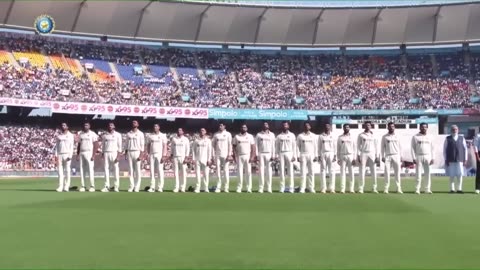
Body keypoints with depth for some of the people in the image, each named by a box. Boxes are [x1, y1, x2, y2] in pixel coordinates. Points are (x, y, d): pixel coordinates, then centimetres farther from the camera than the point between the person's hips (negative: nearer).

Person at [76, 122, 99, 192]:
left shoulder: (93, 134, -2)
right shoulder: (80, 134, 14)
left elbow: (96, 145, -7)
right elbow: (79, 145, 17)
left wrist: (93, 155, -15)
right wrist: (77, 154, 9)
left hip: (89, 153, -5)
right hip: (81, 153, 5)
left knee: (90, 169, -8)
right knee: (82, 170, 4)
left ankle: (92, 186, -5)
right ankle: (82, 186, 8)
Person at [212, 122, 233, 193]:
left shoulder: (228, 134, 2)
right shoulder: (216, 134, 9)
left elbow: (230, 145, -2)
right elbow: (213, 143, 18)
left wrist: (229, 155, -9)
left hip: (225, 155, -3)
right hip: (218, 155, 3)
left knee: (226, 170, -4)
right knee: (218, 171, 2)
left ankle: (226, 187, 0)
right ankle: (218, 187, 5)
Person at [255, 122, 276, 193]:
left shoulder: (272, 135, 10)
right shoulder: (259, 135, 8)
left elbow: (273, 145, 6)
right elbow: (256, 145, 5)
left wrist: (273, 155, -2)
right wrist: (257, 155, -4)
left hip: (269, 154, 1)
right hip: (261, 154, 0)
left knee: (269, 171, -1)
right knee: (261, 170, -3)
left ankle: (269, 188, 1)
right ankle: (261, 188, -2)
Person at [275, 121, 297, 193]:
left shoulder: (292, 135, 9)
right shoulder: (279, 136, 10)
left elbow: (294, 146, 5)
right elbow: (277, 146, 9)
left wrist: (294, 155, -3)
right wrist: (277, 155, -1)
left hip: (289, 153, -1)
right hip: (281, 154, 1)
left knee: (290, 171, -3)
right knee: (282, 171, -1)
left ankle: (291, 187, -2)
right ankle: (282, 187, 1)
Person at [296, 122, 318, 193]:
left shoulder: (314, 136, 10)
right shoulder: (300, 136, 5)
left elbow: (315, 146, 9)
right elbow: (298, 146, 3)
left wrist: (315, 156, 1)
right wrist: (298, 156, -5)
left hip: (311, 155, 2)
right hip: (303, 155, -2)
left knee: (311, 172, 1)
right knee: (303, 172, -4)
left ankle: (311, 188, 3)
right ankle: (302, 188, -4)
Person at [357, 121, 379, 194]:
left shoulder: (373, 135, 11)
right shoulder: (361, 135, 5)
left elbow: (376, 146, 10)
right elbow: (358, 145, 2)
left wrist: (377, 156, 2)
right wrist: (358, 155, -7)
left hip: (372, 154, 2)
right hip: (363, 153, -2)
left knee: (374, 171, -1)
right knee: (362, 171, -4)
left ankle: (374, 188, 6)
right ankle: (361, 188, -1)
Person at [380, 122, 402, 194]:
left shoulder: (397, 137, 11)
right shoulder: (384, 137, 6)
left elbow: (399, 147, 13)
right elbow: (382, 147, 6)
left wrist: (401, 157, 6)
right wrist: (382, 156, -3)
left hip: (396, 156, 1)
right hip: (387, 156, -1)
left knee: (397, 172, -1)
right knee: (387, 172, -3)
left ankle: (398, 188, 1)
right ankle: (386, 188, -1)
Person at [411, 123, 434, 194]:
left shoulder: (429, 137, 12)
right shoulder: (415, 137, 2)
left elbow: (432, 148, 12)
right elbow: (413, 148, -1)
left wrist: (432, 158, 3)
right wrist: (414, 158, -10)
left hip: (428, 157, 3)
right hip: (419, 157, -3)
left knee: (428, 174, 2)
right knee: (418, 173, -4)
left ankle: (427, 189, 6)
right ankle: (417, 189, -3)